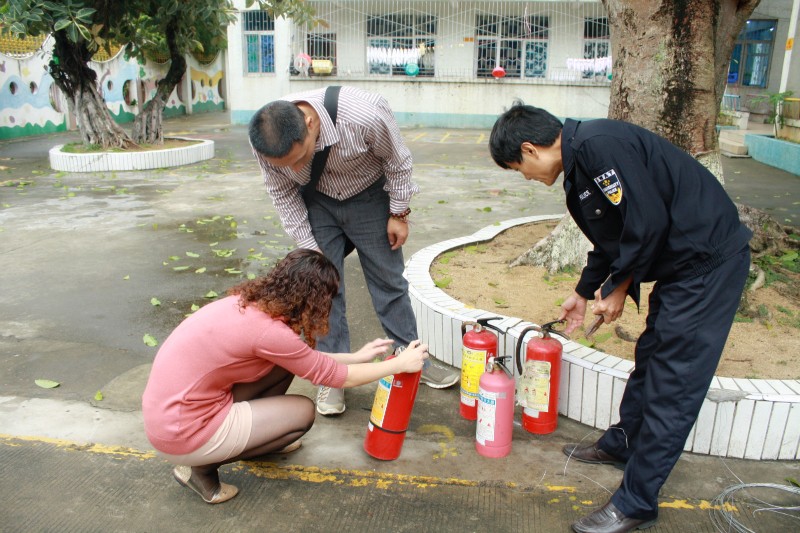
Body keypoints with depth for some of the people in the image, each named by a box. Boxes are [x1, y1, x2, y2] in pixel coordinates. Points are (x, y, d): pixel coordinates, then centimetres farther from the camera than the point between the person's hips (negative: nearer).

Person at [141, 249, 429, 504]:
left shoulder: (249, 303, 2)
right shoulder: (268, 330, -24)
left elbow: (303, 356, 18)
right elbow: (339, 377, -12)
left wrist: (357, 356, 19)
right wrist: (400, 364, 0)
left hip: (171, 406, 8)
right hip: (181, 431, -8)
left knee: (288, 362, 6)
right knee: (303, 412, 0)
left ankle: (257, 436, 24)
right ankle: (201, 467, 4)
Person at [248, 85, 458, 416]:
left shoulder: (365, 116, -40)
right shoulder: (264, 142, -29)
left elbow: (397, 162, -18)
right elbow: (283, 194, -10)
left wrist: (399, 214, -9)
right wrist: (309, 247, -11)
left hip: (369, 198, -1)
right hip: (316, 203, 2)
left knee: (389, 280, 7)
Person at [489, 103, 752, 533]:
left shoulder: (598, 144, -22)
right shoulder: (579, 163, 10)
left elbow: (648, 222, -24)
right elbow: (611, 238, 21)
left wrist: (618, 287, -11)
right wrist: (584, 292, 29)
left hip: (709, 261, -10)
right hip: (682, 262, 10)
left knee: (672, 383, -4)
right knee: (651, 357, 22)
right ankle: (622, 443, 42)